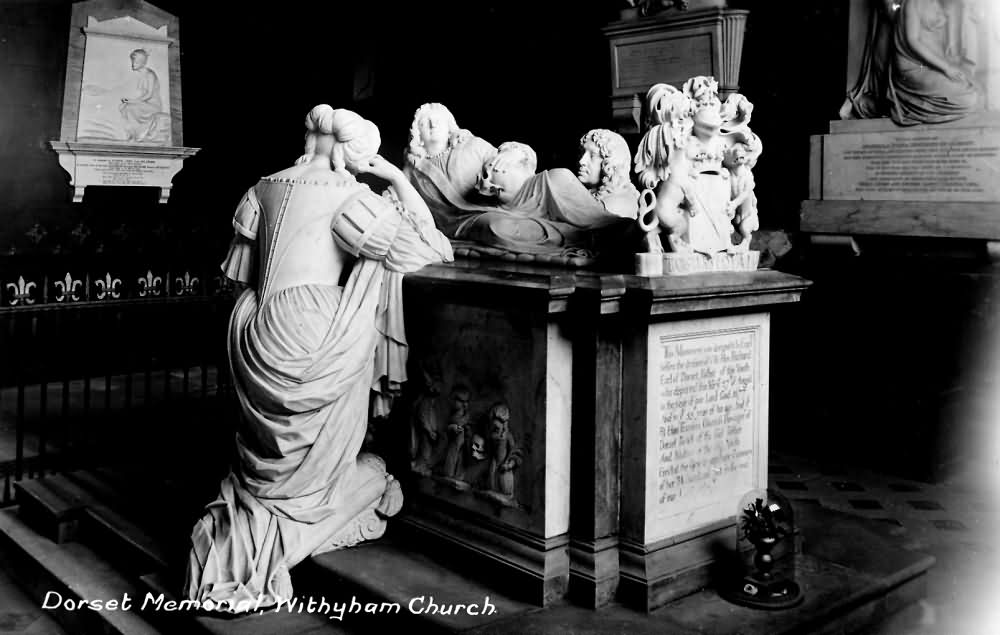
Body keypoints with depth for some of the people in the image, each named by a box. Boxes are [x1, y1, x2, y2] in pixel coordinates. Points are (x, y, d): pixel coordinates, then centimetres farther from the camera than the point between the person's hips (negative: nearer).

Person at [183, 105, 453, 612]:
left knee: (269, 460, 21)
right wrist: (398, 179, 0)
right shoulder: (348, 198, -9)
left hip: (255, 334, 6)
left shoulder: (266, 188, 10)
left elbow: (245, 268, 16)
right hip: (306, 340, -6)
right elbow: (430, 249, -5)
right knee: (309, 467, 12)